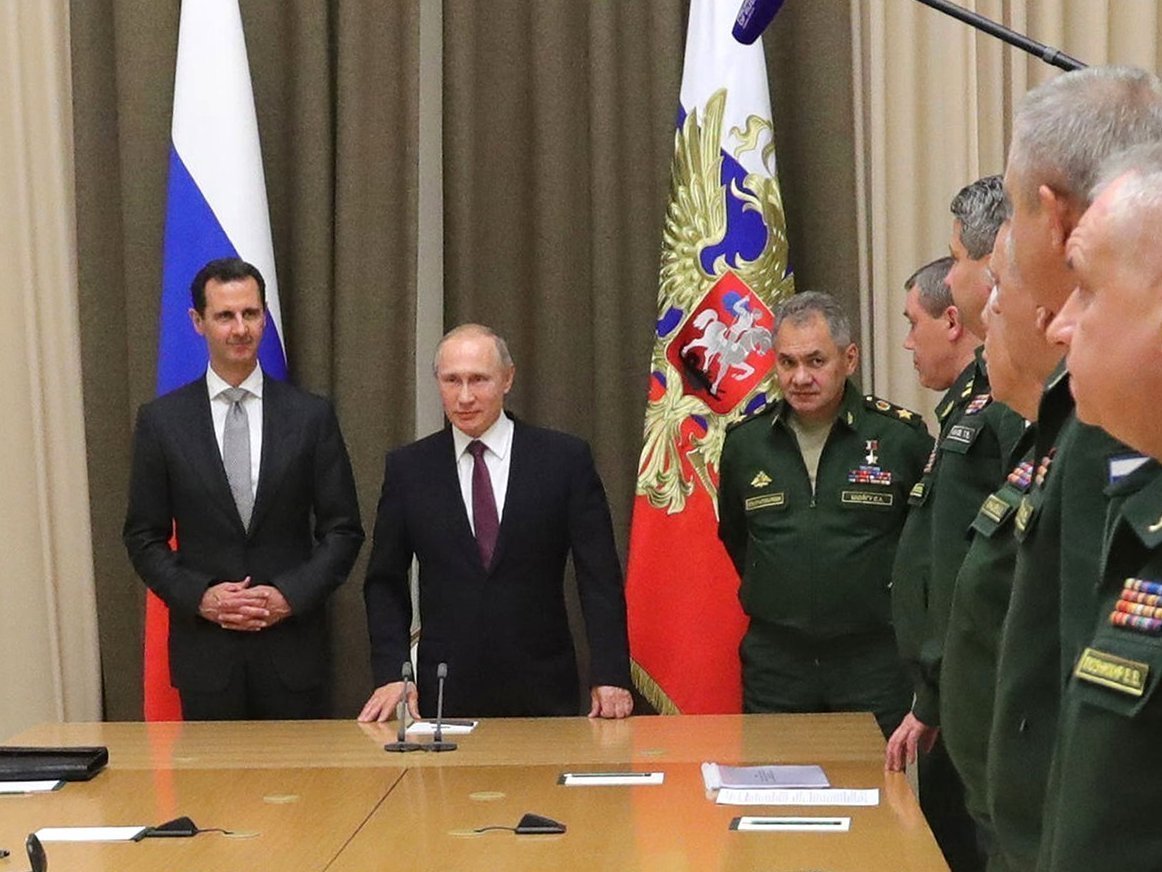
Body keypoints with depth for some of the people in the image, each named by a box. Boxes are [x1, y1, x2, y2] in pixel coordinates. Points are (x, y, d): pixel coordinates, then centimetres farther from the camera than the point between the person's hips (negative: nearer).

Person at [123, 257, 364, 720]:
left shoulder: (311, 415, 2)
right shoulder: (161, 419, 3)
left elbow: (343, 530, 4)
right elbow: (143, 537, 5)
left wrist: (290, 595, -10)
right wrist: (200, 597, -9)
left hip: (292, 645, 0)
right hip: (205, 648, 0)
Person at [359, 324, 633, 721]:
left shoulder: (565, 458, 0)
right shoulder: (407, 467, 5)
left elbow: (599, 578, -1)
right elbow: (385, 583, 8)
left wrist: (609, 675, -10)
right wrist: (391, 674, -4)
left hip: (542, 694, -1)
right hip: (445, 696, 1)